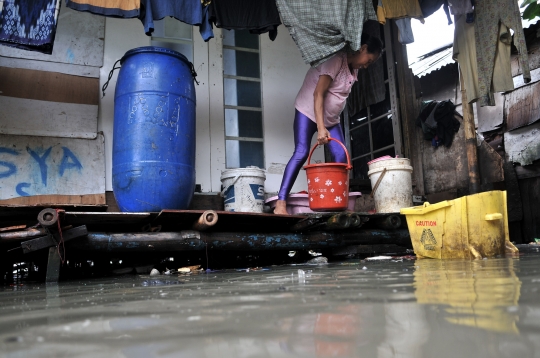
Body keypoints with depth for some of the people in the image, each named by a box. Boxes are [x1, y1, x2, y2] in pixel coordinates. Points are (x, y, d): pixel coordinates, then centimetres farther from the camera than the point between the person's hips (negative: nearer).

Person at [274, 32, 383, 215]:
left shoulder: (354, 68, 7)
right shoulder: (336, 60, -20)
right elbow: (318, 93, -27)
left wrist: (328, 125, 10)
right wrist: (321, 128, -33)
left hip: (331, 118, 8)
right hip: (309, 111, -8)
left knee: (341, 157, -5)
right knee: (301, 153, -20)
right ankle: (280, 203, -23)